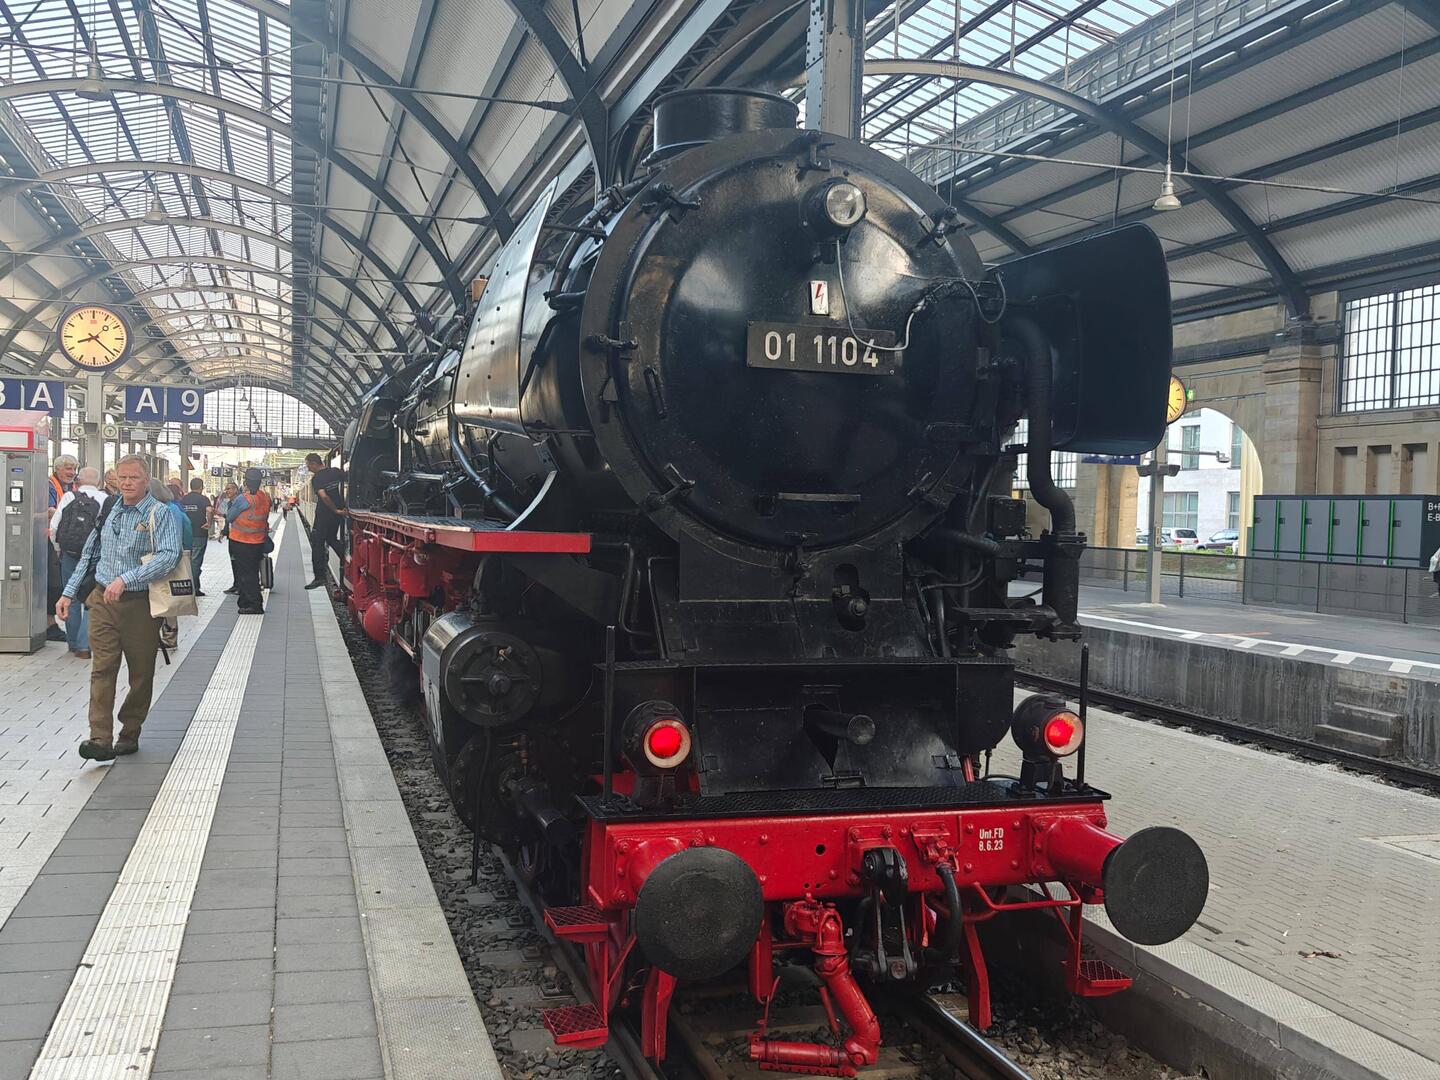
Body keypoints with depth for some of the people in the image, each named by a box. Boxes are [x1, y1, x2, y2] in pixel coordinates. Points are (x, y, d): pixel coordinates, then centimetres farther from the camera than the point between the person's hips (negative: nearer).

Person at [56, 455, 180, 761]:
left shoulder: (159, 514, -6)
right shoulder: (109, 512, 11)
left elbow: (168, 555, -21)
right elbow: (89, 556, 19)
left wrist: (126, 580, -27)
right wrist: (69, 593, 14)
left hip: (140, 604, -3)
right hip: (103, 601, 4)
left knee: (141, 673, 7)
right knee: (102, 669, -6)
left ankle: (129, 734, 22)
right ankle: (101, 740, -9)